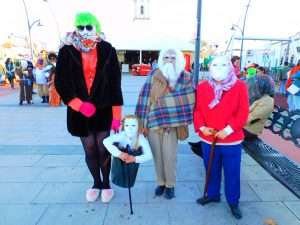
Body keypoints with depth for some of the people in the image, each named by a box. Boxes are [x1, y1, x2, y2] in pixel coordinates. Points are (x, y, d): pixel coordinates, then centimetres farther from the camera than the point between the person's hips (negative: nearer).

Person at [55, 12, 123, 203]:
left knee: (103, 149, 5)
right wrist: (79, 105, -16)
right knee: (89, 151, 12)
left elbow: (115, 85, -6)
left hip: (103, 110, -1)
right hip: (80, 111, 1)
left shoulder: (107, 50, -5)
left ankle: (106, 184, 30)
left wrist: (117, 115, -9)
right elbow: (61, 82, -2)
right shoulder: (67, 51, -4)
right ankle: (96, 183, 36)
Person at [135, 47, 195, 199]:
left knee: (169, 156, 2)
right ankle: (160, 182, 33)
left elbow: (188, 100, 2)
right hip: (153, 122, 1)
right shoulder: (153, 76, 0)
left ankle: (170, 185, 26)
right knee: (157, 155, 11)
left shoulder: (185, 78, 1)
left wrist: (182, 121, -3)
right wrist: (143, 121, -2)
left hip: (172, 123, -1)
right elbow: (145, 98, -1)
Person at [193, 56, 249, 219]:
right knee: (212, 170, 19)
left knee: (232, 173, 12)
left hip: (232, 140, -2)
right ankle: (212, 194, 41)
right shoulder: (202, 87, 1)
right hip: (208, 139, 2)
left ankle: (233, 202, 33)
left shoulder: (240, 86, -6)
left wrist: (228, 129, -17)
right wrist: (201, 127, -12)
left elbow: (243, 112, -9)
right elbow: (197, 109, 2)